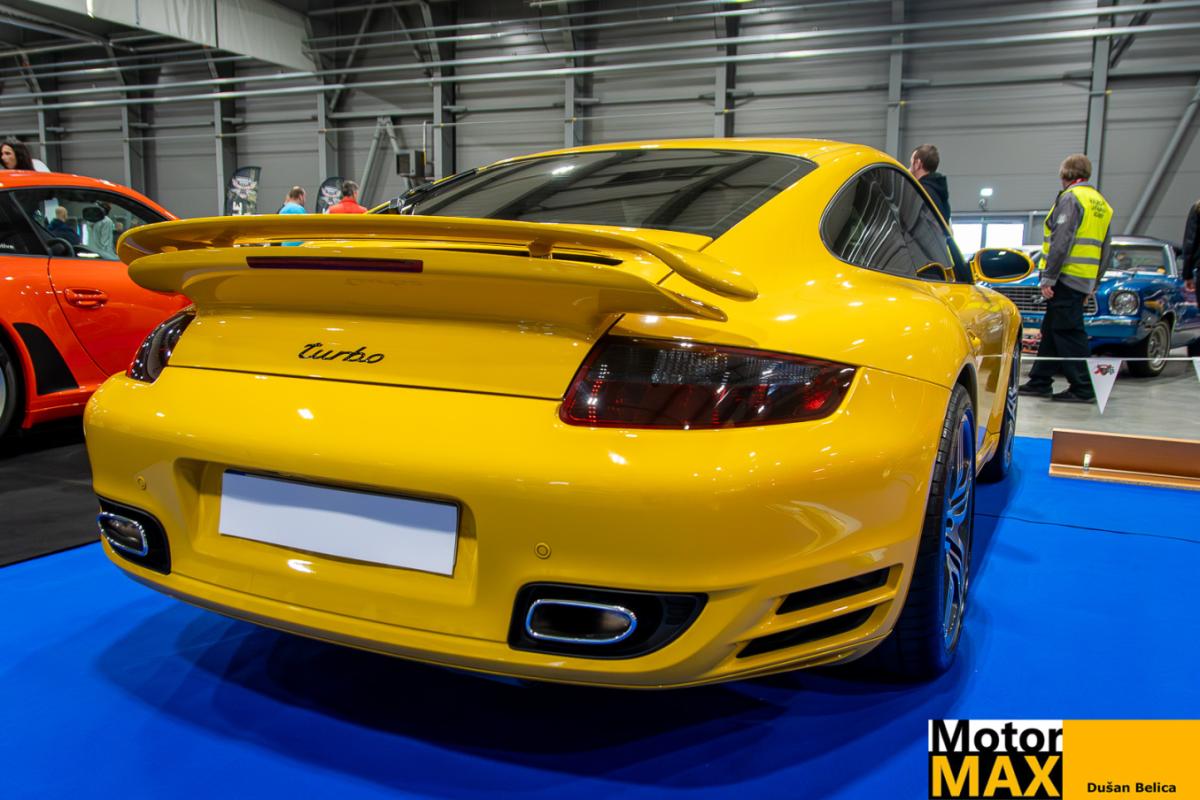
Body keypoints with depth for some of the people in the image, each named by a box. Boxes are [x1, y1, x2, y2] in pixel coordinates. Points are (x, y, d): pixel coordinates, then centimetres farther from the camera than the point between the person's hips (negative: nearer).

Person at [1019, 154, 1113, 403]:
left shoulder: (1071, 198, -9)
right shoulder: (1101, 203, 18)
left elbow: (1061, 242, -18)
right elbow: (1106, 250, 20)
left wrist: (1048, 278, -16)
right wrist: (1093, 285, 24)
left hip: (1066, 277, -9)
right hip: (1085, 280, 9)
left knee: (1068, 332, -5)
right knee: (1051, 330, 14)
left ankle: (1082, 389, -4)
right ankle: (1040, 381, 20)